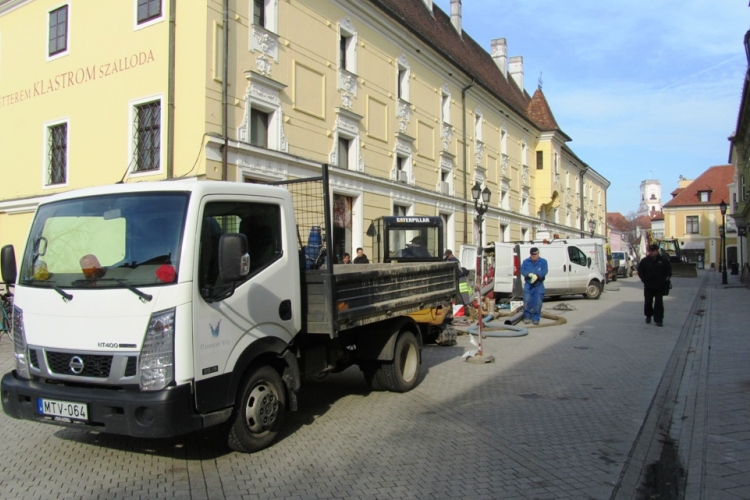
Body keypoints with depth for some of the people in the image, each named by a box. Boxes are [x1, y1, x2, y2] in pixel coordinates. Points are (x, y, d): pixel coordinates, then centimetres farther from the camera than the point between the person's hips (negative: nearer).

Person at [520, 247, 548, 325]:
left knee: (538, 302, -1)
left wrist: (537, 276, -33)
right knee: (527, 300, -6)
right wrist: (530, 274, -28)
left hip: (539, 284, 0)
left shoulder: (543, 261, 2)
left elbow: (544, 271, -13)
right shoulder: (526, 262, 6)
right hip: (528, 284, 1)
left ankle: (536, 318, 9)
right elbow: (522, 270, -7)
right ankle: (527, 317, 6)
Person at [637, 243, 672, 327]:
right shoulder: (644, 261, 1)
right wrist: (645, 280, -1)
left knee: (659, 303, -3)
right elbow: (640, 271, 8)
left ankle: (658, 319, 1)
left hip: (660, 286, -1)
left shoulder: (664, 260, -1)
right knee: (648, 302, 6)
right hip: (648, 286, 2)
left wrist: (664, 280, -5)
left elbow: (668, 271, 4)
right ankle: (648, 315, 28)